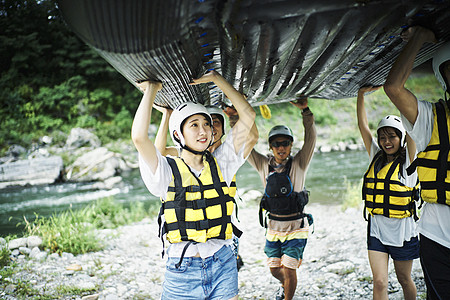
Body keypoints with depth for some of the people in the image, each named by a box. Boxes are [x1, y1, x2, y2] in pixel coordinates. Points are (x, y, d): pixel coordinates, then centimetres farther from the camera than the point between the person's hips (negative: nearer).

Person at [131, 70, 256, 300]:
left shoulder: (220, 165, 5)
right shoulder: (167, 170, -3)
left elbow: (248, 116, 2)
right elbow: (139, 137, -21)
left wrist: (216, 78, 1)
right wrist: (151, 89, -9)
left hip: (222, 264, 3)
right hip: (182, 269, -2)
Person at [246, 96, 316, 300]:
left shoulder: (298, 165, -7)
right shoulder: (264, 165, 0)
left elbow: (311, 140, -20)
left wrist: (306, 111, -32)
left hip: (296, 227, -3)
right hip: (273, 227, 3)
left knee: (289, 269, -4)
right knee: (274, 269, 14)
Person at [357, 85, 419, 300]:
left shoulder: (408, 160, -7)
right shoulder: (377, 158, 4)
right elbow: (362, 125, 1)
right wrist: (361, 93, -6)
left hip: (402, 230, -2)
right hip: (376, 229, 2)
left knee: (404, 280, 15)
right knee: (379, 282, -5)